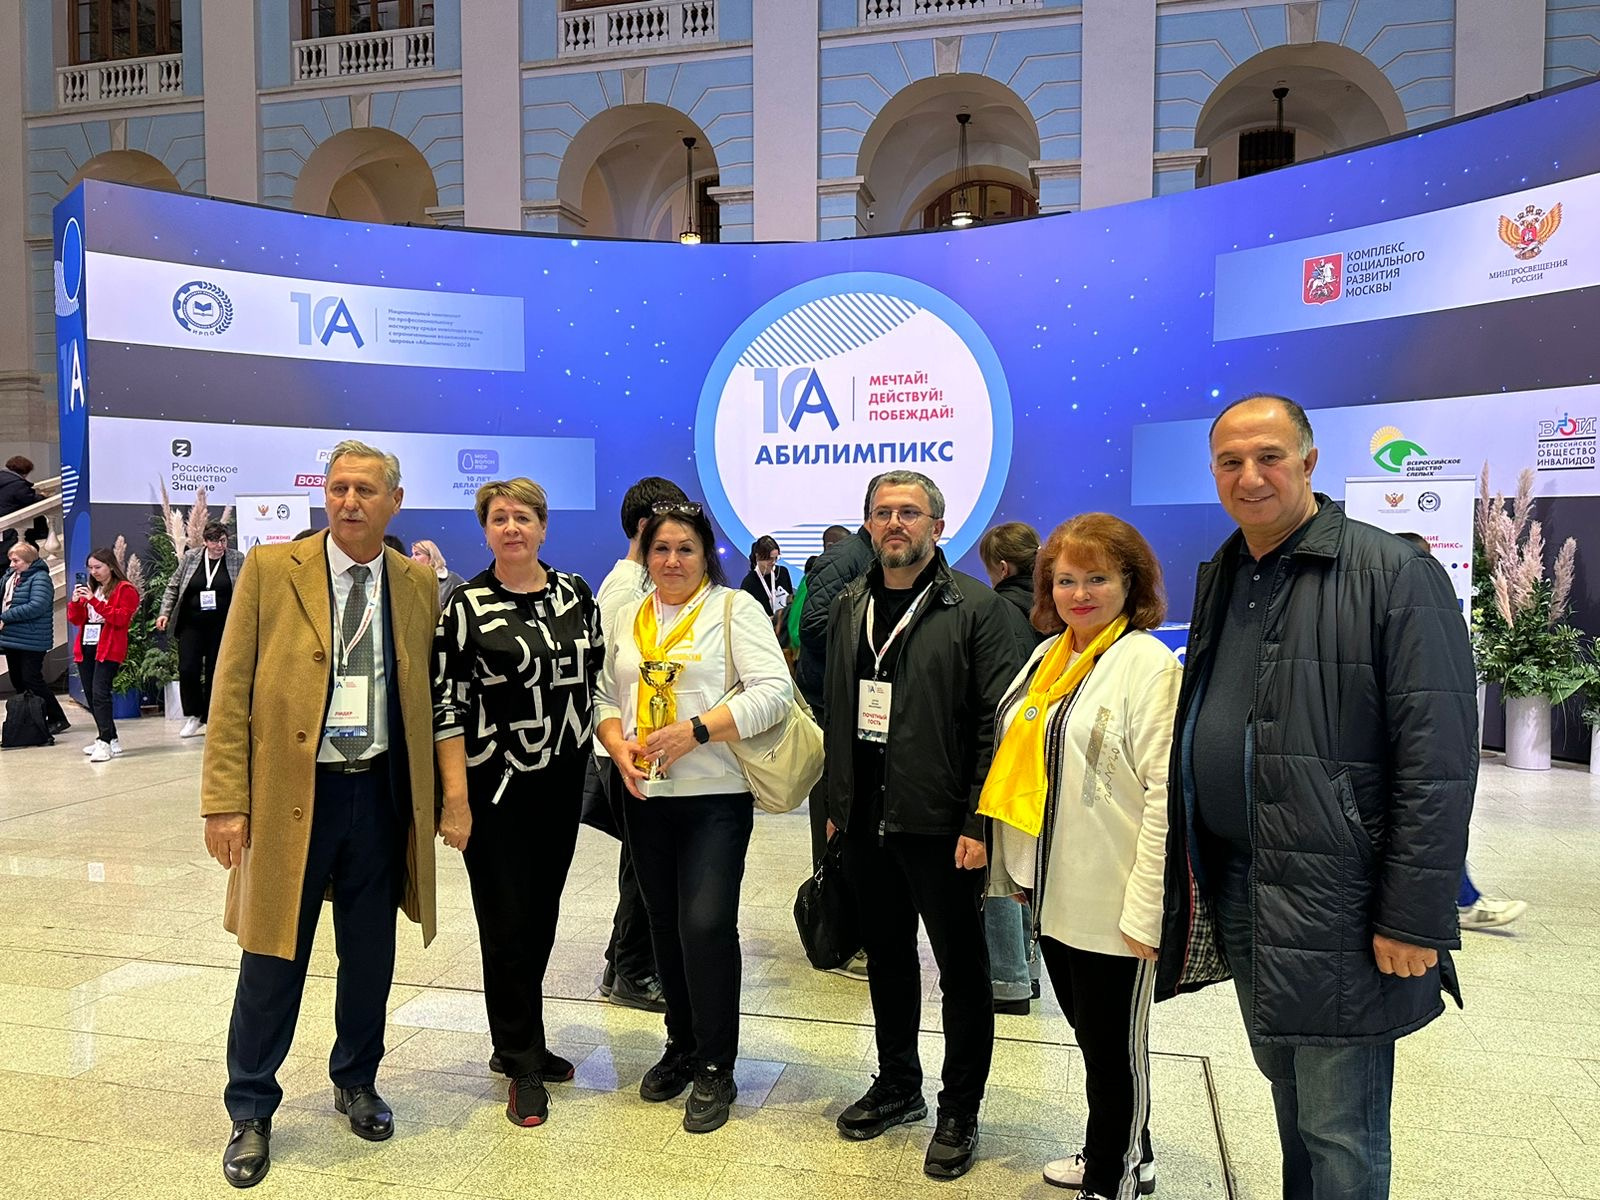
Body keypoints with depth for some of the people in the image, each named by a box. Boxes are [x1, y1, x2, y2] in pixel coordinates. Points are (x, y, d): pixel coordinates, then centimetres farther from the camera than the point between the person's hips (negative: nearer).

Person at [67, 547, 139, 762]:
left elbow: (121, 618, -14)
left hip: (109, 649, -7)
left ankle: (105, 742, -21)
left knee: (100, 693, -18)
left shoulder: (125, 589, -1)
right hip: (85, 648, 7)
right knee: (91, 696, 8)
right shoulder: (88, 588, 18)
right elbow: (75, 620, 16)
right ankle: (110, 739, 17)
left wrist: (94, 601, -19)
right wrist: (75, 602, -3)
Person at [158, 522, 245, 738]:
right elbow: (173, 586, 10)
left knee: (215, 672, 3)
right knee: (187, 670, -5)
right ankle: (193, 716, 12)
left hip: (221, 626, -1)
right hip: (191, 625, 1)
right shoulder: (190, 557, 4)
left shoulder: (237, 559, 2)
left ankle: (210, 718, 14)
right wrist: (165, 613, 1)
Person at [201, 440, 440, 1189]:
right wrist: (225, 801, -9)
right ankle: (251, 1112, 28)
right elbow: (231, 692, -4)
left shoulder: (417, 583, 5)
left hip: (382, 791, 3)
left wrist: (433, 795, 5)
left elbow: (425, 695, 8)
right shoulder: (270, 569, -3)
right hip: (292, 791, -2)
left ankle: (355, 1084, 38)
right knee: (274, 957, 7)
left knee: (370, 955, 15)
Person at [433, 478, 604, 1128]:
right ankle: (524, 1067, 18)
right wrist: (455, 799, -14)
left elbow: (596, 678, 13)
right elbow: (446, 705, -10)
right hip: (495, 786, -4)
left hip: (562, 782, 5)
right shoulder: (467, 605, -8)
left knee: (541, 919, 14)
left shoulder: (574, 593, 5)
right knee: (507, 926, 3)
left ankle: (517, 1043, 34)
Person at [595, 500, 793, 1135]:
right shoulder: (628, 618, 13)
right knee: (666, 925, 14)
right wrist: (619, 748, -7)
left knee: (707, 925, -10)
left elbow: (774, 691, -14)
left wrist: (694, 731, -20)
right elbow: (606, 697, 14)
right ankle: (682, 1045, 32)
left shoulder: (734, 608, -4)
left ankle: (715, 1069, 8)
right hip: (646, 797, 5)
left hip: (715, 795, -5)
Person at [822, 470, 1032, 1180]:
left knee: (961, 969, 9)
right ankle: (897, 1086, 38)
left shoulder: (978, 609, -9)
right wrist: (836, 802, 13)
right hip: (865, 823, 6)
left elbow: (1000, 722, -13)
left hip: (942, 827, -6)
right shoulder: (849, 607, 10)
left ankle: (959, 1114, 25)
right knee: (887, 958, 19)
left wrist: (978, 821, -18)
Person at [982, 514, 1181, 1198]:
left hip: (1112, 904, -8)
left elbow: (1167, 794, -19)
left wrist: (1147, 910, -21)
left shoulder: (1148, 664, -15)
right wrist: (1019, 862, 16)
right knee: (1089, 1032, 22)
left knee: (1113, 1043, 10)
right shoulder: (1048, 657, 9)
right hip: (1053, 890, 8)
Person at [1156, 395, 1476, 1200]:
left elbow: (1438, 763, -15)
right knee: (1288, 1090, 21)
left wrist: (1415, 919, -17)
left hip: (1334, 903, -7)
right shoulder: (1221, 580, 11)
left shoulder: (1393, 575, -11)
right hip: (1236, 885, 7)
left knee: (1338, 1129, 3)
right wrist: (1189, 873, 16)